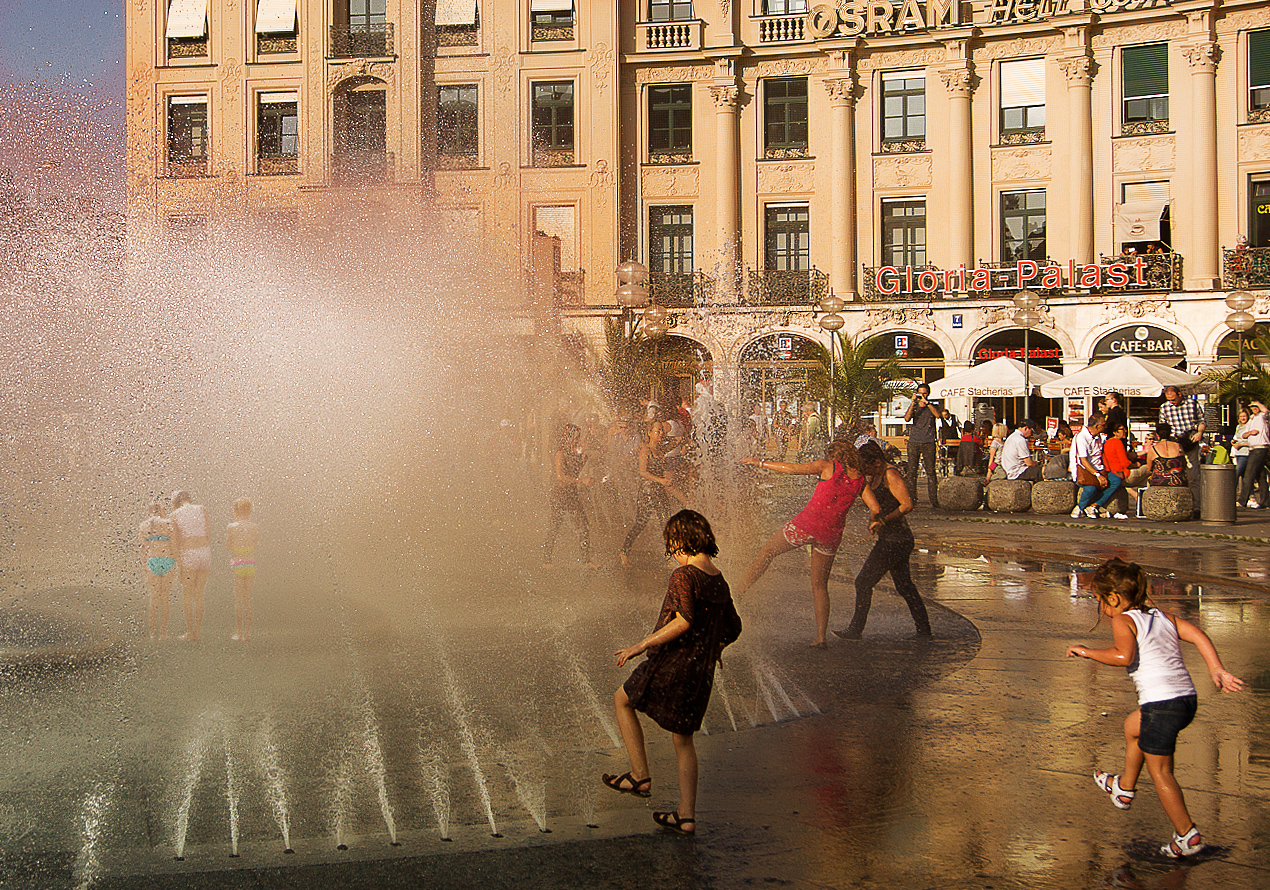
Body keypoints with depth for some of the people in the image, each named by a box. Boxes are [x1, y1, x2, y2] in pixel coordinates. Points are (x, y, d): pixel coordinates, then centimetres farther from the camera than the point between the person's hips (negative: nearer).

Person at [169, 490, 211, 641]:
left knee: (186, 595, 10)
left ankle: (190, 632, 9)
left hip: (188, 555, -3)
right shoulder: (201, 509, 8)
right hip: (204, 552, 3)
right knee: (199, 595, 12)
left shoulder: (174, 516, 1)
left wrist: (178, 565, -3)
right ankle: (197, 632, 12)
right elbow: (208, 534, 7)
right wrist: (209, 560, 13)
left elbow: (177, 542, -4)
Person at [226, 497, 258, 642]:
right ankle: (247, 632, 11)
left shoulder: (231, 527, -9)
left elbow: (228, 545, 0)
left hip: (237, 563, -2)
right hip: (251, 563, 2)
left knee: (238, 599, 4)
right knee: (248, 599, 10)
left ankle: (238, 632, 4)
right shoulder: (255, 527, -2)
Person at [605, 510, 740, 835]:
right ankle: (686, 815, 18)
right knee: (683, 737, 18)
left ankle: (640, 775, 13)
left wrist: (641, 645, -24)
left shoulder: (684, 576, -16)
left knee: (622, 699, 18)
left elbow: (683, 622, -28)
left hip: (672, 663, -7)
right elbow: (733, 628, 17)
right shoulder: (719, 582, 8)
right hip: (701, 673, 7)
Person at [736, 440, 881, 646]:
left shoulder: (828, 466, -3)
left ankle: (739, 591, 21)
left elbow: (793, 469, -8)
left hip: (808, 523, -4)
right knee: (820, 585, 16)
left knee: (767, 550, 18)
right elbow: (876, 509, 1)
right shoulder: (860, 479, 8)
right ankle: (821, 636, 14)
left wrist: (759, 462, -2)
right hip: (831, 534, 4)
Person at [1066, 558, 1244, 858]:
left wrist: (1087, 652, -12)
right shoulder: (1163, 617, 16)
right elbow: (1198, 635, 3)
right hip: (1187, 698, 8)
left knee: (1159, 770, 6)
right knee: (1133, 726, 32)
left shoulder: (1122, 621, -5)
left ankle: (1187, 835, 7)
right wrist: (1217, 670, -4)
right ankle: (1124, 788, 43)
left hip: (1161, 703, -8)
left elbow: (1124, 656, -23)